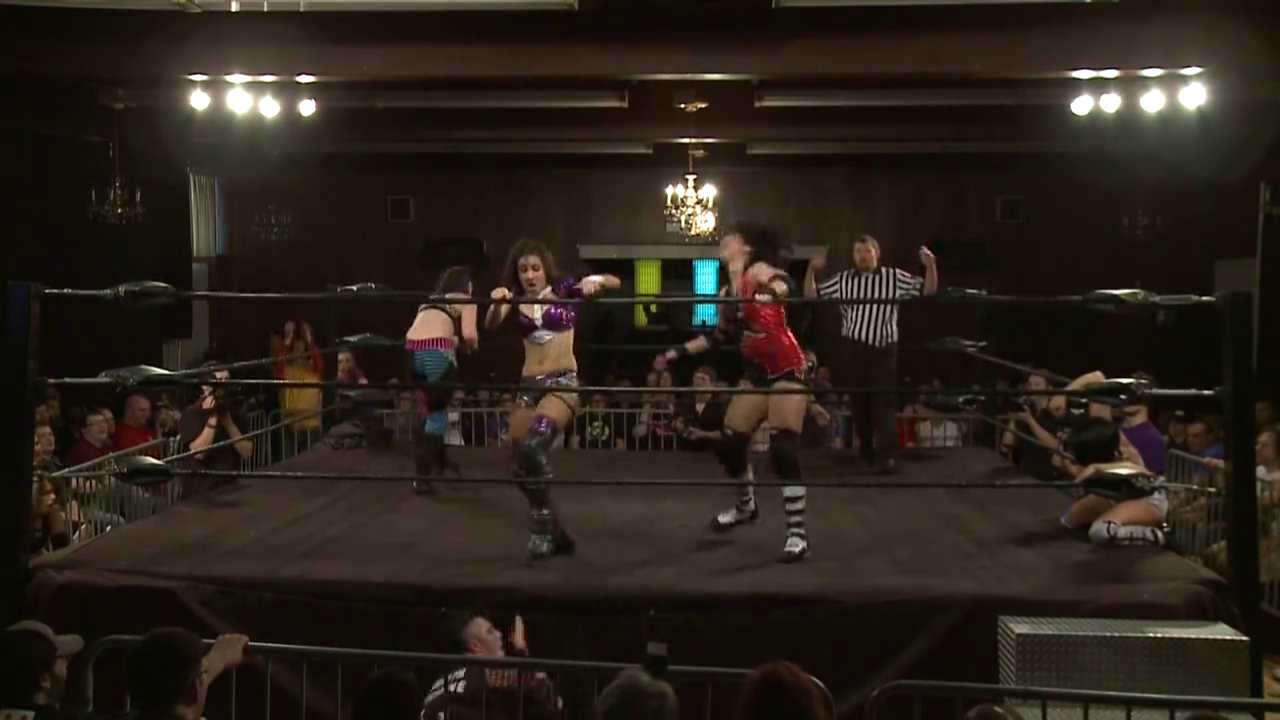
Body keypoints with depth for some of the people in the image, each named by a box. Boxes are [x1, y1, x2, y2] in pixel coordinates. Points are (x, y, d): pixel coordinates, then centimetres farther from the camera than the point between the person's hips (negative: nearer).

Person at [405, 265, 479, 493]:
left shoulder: (430, 301, 33)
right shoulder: (465, 301, 16)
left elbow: (427, 331, 20)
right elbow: (469, 335, 0)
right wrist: (472, 346, 21)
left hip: (411, 349, 6)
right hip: (435, 351, -6)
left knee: (430, 408, 24)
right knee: (437, 412, 5)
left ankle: (439, 460, 38)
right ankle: (422, 477, 1)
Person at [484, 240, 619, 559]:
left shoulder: (563, 288, 2)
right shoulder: (515, 296, 8)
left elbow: (615, 282, 1)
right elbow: (490, 324, -9)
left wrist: (595, 279, -20)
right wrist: (497, 302, -29)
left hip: (562, 382, -5)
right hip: (528, 385, 5)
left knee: (532, 448, -27)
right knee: (520, 465, 3)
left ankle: (544, 525, -10)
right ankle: (555, 534, 20)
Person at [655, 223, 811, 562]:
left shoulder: (762, 271, -11)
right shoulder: (733, 284, 11)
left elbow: (785, 288, -34)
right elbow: (720, 334, 20)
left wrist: (738, 273, -25)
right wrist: (676, 353, 19)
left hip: (787, 368, -8)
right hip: (757, 370, 8)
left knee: (783, 450, -16)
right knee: (728, 444, 11)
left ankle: (797, 533, -8)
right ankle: (745, 507, 37)